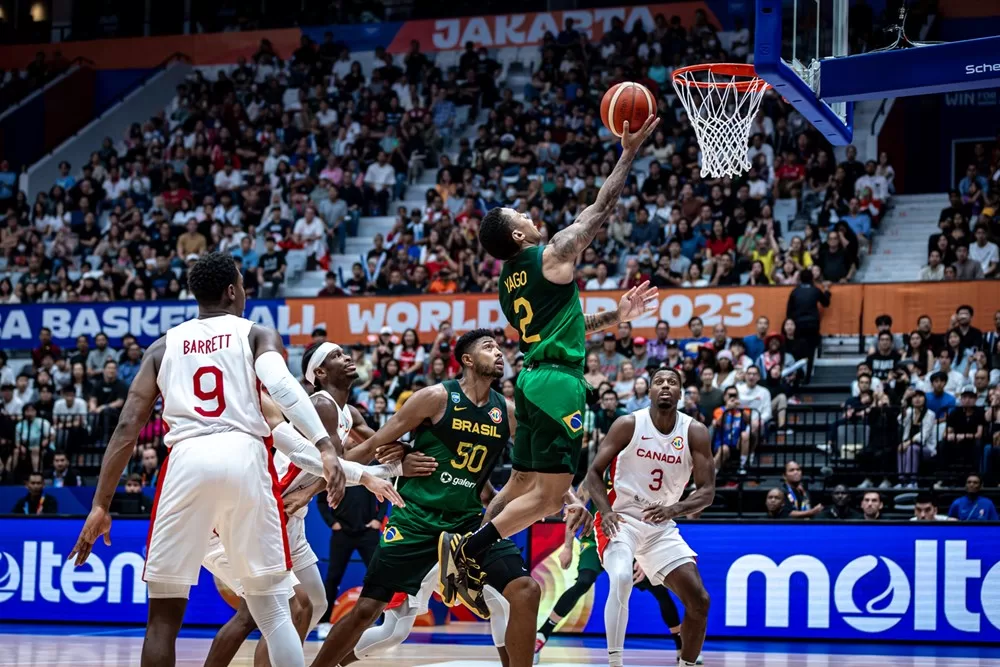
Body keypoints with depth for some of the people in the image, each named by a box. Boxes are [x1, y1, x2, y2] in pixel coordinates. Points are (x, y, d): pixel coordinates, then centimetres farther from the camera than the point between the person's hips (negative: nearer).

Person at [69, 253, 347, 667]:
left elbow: (128, 426, 11)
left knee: (164, 612, 9)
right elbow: (282, 385, -9)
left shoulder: (164, 345, 20)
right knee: (271, 608, 7)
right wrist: (325, 448, -19)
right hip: (244, 458, -1)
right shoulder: (257, 335, 14)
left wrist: (101, 504, 10)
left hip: (186, 462, 1)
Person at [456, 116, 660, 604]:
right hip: (558, 382, -9)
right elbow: (600, 210, -2)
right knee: (547, 495, -8)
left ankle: (472, 563, 11)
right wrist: (628, 154, 5)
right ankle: (467, 548, -14)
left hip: (534, 380, 9)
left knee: (521, 486, 15)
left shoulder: (509, 280, 17)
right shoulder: (553, 257, -6)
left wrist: (616, 317, 28)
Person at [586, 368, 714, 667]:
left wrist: (673, 509, -25)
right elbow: (594, 473, -4)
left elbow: (707, 491, -6)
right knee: (621, 579, -33)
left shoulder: (695, 432, -4)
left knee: (699, 600, -3)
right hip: (621, 520, -4)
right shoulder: (629, 425, -10)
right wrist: (606, 511, -22)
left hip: (661, 526, 4)